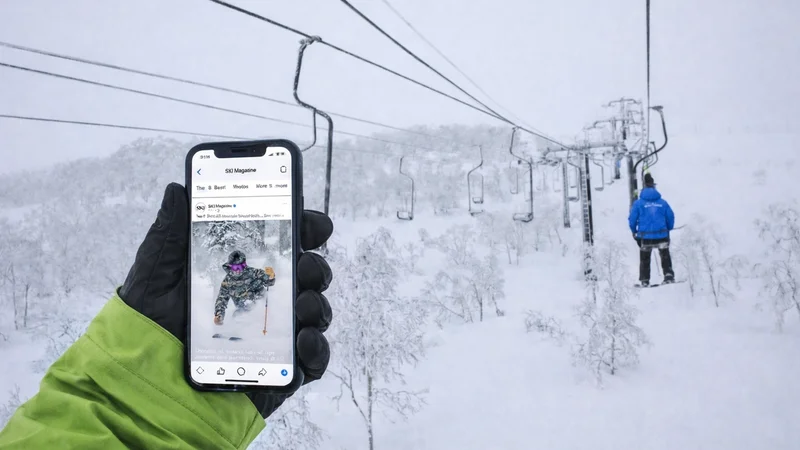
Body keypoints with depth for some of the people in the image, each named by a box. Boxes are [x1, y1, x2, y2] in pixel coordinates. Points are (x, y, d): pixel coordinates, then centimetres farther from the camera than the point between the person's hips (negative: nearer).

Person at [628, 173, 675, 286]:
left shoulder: (638, 203, -4)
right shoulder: (662, 202, 1)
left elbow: (632, 219, -4)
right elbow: (671, 217, 5)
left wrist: (634, 231, 14)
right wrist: (668, 230, 22)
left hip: (645, 236, -1)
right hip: (662, 235, 1)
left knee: (644, 259, 14)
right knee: (665, 257, 18)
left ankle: (644, 280, 16)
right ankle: (669, 275, 7)